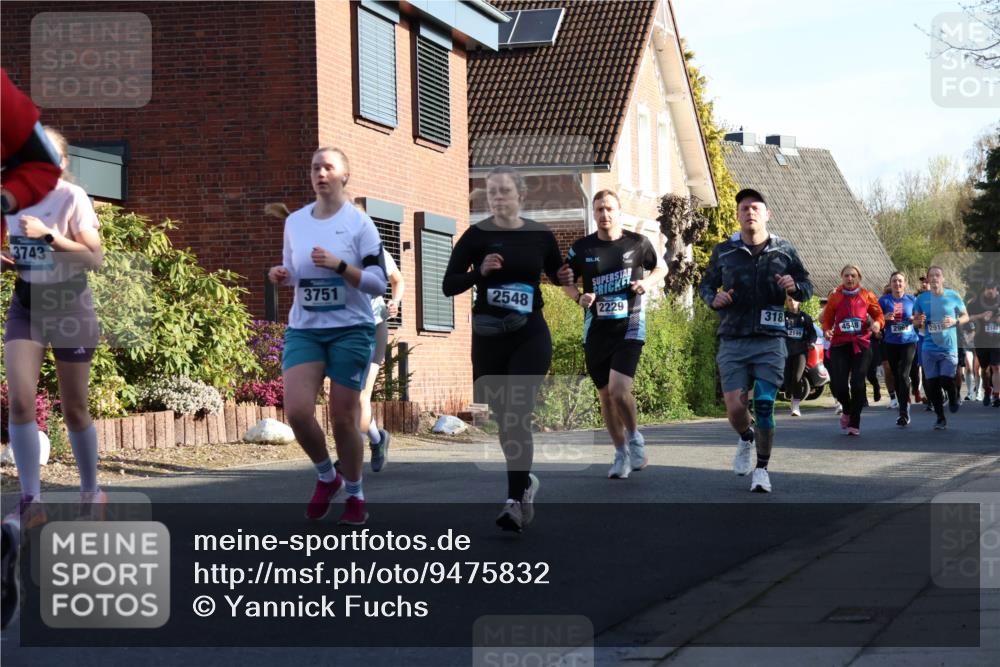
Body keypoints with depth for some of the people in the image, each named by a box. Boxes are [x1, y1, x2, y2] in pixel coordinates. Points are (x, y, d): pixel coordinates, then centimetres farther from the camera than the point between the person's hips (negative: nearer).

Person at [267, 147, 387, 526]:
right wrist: (281, 276, -2)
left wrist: (339, 265, -21)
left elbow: (378, 283, -8)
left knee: (343, 419, 0)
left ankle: (355, 497, 21)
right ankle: (327, 477, 14)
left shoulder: (359, 223, -4)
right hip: (303, 329, 3)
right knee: (297, 410, -14)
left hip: (350, 330, -3)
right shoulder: (294, 222, 8)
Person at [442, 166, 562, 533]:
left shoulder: (541, 235, 1)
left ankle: (516, 502, -12)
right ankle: (525, 481, 35)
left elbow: (560, 277, 15)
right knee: (503, 418, 12)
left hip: (530, 337, -1)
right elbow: (449, 285, -7)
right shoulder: (477, 235, -4)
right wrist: (480, 271, -23)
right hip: (488, 339, 1)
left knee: (517, 417, -13)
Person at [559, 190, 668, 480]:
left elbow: (661, 267, 17)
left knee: (619, 390, -19)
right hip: (596, 332, 3)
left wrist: (649, 283, -4)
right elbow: (567, 282, 14)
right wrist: (580, 297, -7)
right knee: (606, 395, 9)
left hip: (629, 328, -3)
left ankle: (634, 438, 9)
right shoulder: (582, 248, 2)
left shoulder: (637, 243, 0)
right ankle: (621, 454, 25)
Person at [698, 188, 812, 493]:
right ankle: (746, 439, 29)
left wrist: (794, 287, -11)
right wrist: (713, 299, -6)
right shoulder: (723, 252, 4)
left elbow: (807, 287, 13)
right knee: (735, 407, -6)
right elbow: (706, 284, 17)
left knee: (764, 406, -7)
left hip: (770, 342, 0)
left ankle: (762, 469, 9)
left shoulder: (784, 251, 5)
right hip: (733, 342, 1)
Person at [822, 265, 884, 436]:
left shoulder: (867, 296, 8)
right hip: (839, 343, 0)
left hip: (861, 344, 0)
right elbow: (827, 319, 11)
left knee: (858, 383, -9)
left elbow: (878, 314, 11)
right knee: (838, 384, -9)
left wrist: (877, 323, -11)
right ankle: (847, 410, 24)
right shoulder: (835, 297, 8)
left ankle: (854, 423, 2)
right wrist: (827, 330, -9)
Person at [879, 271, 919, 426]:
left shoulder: (912, 300, 4)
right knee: (897, 377, 8)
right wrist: (885, 318, -16)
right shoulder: (884, 300, 2)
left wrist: (916, 319, -8)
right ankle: (904, 408, 22)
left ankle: (904, 412, -10)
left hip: (909, 342, -1)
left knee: (903, 375, -14)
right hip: (892, 343, 2)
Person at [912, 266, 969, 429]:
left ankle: (954, 399, 22)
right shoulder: (922, 298, 3)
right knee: (931, 384, 1)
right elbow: (915, 321, 13)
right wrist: (919, 321, -11)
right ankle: (940, 418, 16)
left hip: (949, 347, -2)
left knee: (946, 380, -13)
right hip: (929, 347, 2)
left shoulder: (953, 296, -1)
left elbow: (966, 316, 8)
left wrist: (955, 321, -12)